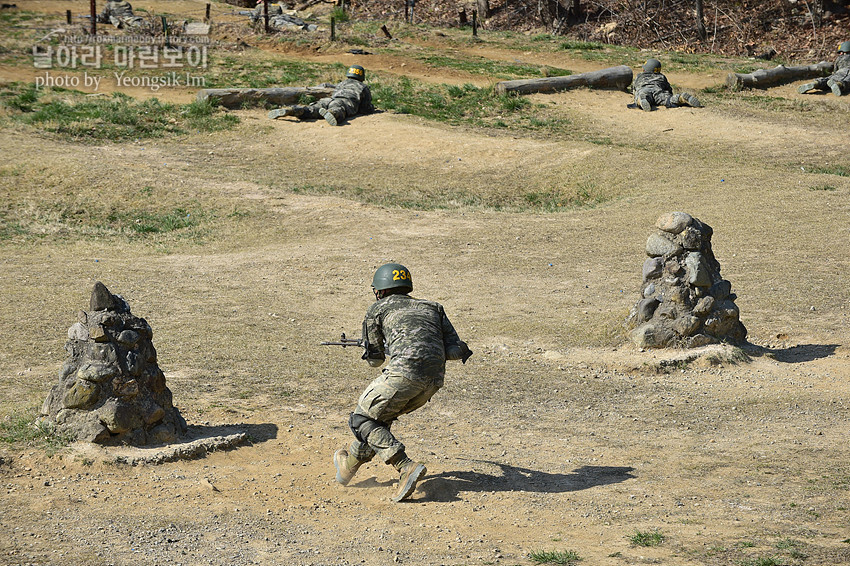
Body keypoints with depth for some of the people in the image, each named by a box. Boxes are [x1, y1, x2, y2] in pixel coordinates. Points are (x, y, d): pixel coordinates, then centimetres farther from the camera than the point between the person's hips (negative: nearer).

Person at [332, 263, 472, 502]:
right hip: (434, 381, 6)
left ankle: (406, 467, -9)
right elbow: (456, 350, 16)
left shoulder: (378, 310, 16)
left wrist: (383, 348, 48)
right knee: (381, 415, 25)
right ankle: (351, 463, 36)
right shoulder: (432, 308, 26)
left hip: (405, 373, -6)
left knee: (363, 419, 7)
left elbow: (374, 359, 25)